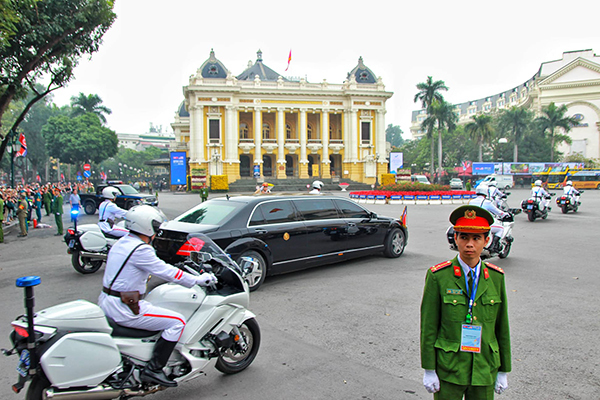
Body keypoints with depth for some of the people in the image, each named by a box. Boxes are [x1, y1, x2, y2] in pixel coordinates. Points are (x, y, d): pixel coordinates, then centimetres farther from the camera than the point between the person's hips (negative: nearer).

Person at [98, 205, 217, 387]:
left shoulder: (121, 243, 11)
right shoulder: (140, 250, -19)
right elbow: (165, 272, -17)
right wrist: (198, 280, -7)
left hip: (106, 302, 10)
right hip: (123, 308, -10)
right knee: (177, 321, -9)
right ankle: (153, 369, -7)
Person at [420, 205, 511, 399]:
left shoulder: (496, 277, 0)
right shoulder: (437, 276, -10)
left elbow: (502, 327, 6)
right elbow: (428, 326, -7)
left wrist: (503, 371, 9)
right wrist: (429, 370, -6)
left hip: (485, 370, 3)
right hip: (448, 370, -3)